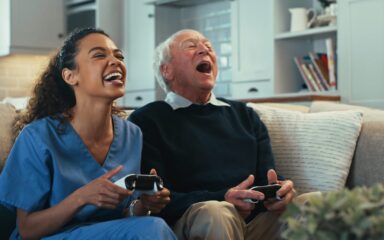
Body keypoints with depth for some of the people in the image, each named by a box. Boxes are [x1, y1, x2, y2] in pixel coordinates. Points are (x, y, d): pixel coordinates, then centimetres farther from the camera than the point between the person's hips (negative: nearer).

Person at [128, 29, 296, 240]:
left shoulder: (244, 115, 25)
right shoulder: (147, 120, 9)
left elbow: (267, 178, 20)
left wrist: (278, 191, -7)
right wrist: (222, 201, -18)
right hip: (190, 221, -3)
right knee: (215, 212, -38)